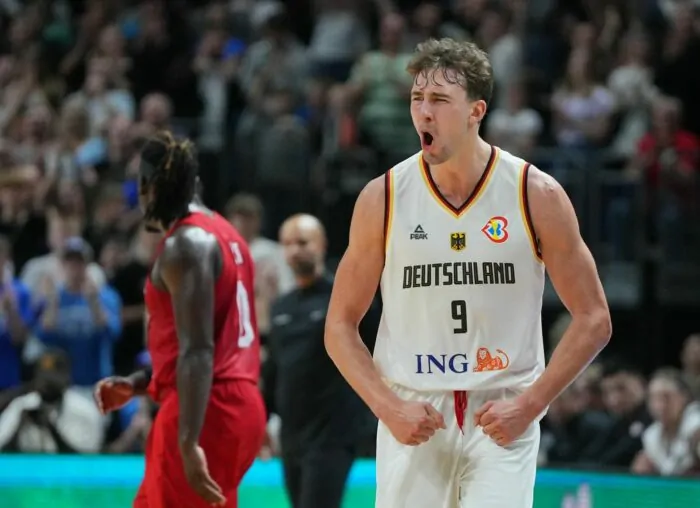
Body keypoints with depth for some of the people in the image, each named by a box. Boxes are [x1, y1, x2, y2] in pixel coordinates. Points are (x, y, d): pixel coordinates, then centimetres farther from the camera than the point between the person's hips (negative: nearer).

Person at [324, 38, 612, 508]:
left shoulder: (537, 195, -4)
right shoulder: (383, 199, -1)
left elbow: (593, 320, 1)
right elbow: (341, 325, 6)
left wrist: (529, 405, -9)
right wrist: (388, 407, -9)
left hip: (501, 419, -1)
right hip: (413, 419, 2)